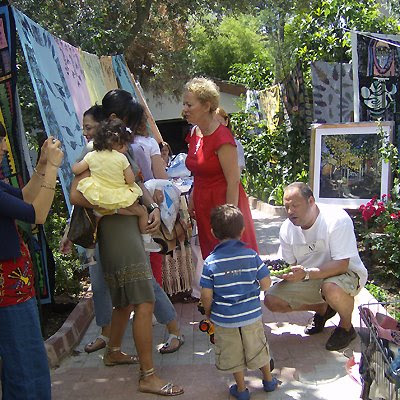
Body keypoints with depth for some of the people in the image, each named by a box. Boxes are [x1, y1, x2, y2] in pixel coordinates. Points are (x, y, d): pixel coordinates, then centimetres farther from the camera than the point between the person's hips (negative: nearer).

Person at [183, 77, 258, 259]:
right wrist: (192, 200, 12)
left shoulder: (222, 137, -17)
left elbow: (233, 182, -19)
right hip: (203, 207, 8)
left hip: (223, 204, -8)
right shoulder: (195, 134, 8)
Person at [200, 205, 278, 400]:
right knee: (258, 347, 22)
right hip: (252, 314, 2)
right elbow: (266, 284, -5)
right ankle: (269, 380, 41)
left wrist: (208, 312, 5)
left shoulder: (210, 262, -15)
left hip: (224, 319, -2)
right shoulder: (252, 255, -11)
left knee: (233, 354, 17)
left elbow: (206, 295, -13)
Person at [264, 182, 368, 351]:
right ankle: (323, 309, 15)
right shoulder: (287, 228, -6)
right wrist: (290, 274, -16)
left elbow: (341, 265, -31)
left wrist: (306, 273, -42)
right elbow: (294, 265, 6)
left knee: (332, 288, -41)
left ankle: (347, 327, -6)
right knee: (272, 301, -10)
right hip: (309, 277, 6)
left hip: (346, 273, -6)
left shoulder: (337, 220, -25)